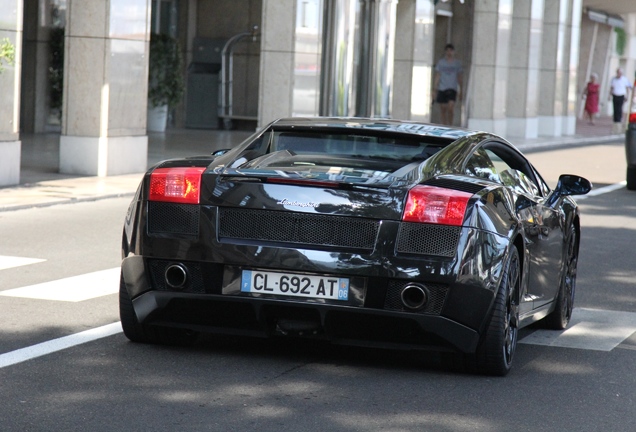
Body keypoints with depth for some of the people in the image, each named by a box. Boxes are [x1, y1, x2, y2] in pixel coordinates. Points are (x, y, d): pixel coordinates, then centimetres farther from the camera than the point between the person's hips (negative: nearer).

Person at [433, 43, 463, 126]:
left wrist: (460, 91, 9)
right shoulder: (441, 62, 6)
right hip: (442, 88, 1)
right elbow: (437, 77, 7)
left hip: (452, 89, -1)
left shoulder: (457, 63, 7)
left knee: (451, 107, -19)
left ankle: (450, 125, -4)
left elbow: (460, 78, 11)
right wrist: (434, 90, 2)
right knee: (443, 109, 3)